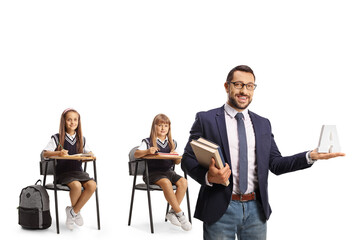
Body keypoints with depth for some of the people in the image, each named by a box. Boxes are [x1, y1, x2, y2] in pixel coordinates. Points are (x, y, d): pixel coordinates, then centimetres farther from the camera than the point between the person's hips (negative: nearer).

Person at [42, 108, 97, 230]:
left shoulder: (81, 139, 14)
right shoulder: (57, 138, 3)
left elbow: (90, 153, 12)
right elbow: (45, 153, -5)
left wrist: (90, 155, -13)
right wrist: (59, 153, -24)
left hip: (78, 171, 4)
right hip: (63, 173, -4)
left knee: (92, 185, -26)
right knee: (76, 185, -34)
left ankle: (72, 212, -12)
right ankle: (76, 212, -6)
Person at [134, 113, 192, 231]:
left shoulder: (172, 143, 16)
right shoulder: (148, 142, 2)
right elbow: (136, 154, -13)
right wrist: (147, 151, -32)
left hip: (168, 171, 5)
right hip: (153, 172, -5)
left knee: (183, 182, -24)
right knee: (166, 182, -35)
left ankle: (172, 212, -15)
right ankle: (179, 214, -24)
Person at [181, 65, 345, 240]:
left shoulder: (263, 124, 11)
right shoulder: (205, 119, -1)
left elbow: (275, 164, 7)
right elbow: (188, 159, -3)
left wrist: (310, 156, -7)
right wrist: (208, 176, -23)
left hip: (256, 208, 4)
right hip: (221, 209, -3)